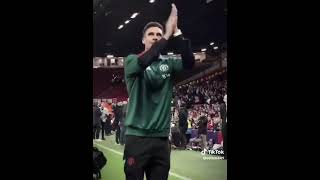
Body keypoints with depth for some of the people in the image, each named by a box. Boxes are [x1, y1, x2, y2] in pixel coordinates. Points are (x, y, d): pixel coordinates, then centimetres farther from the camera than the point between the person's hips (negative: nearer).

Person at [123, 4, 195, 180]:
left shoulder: (168, 63, 10)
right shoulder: (132, 60, 2)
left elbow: (189, 62, -10)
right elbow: (142, 63, -21)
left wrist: (176, 32, -21)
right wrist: (167, 34, -26)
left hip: (161, 137, 3)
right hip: (137, 136, -3)